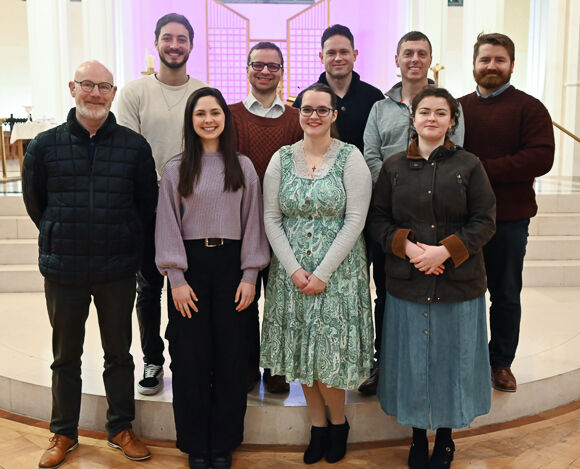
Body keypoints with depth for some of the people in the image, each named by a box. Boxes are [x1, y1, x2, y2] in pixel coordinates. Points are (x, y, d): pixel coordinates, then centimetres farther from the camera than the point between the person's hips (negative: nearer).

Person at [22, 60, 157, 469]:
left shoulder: (135, 146, -2)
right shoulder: (45, 145, -1)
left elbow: (147, 203, 7)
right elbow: (34, 201, 9)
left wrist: (125, 243, 8)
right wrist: (62, 239, 10)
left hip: (118, 270, 0)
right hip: (63, 269, 1)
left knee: (119, 353, 12)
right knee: (65, 355, 13)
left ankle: (121, 428, 30)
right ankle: (64, 434, 30)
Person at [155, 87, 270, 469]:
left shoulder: (243, 167, 6)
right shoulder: (177, 169, 3)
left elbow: (253, 223, 4)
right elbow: (168, 226, 1)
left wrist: (249, 276, -3)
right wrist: (176, 279, -7)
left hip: (229, 263, 1)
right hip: (190, 265, 0)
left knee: (230, 354, 4)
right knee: (191, 356, 3)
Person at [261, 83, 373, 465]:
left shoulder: (350, 158, -5)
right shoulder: (281, 160, 4)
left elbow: (355, 220, -10)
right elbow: (272, 219, 2)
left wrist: (322, 273, -14)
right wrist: (294, 270, -8)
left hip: (338, 271, -3)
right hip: (291, 271, 3)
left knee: (330, 350, 0)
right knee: (302, 350, 9)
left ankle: (339, 422, 26)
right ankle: (319, 426, 28)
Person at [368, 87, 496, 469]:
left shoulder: (469, 165, 1)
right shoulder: (394, 167, 6)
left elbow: (485, 221, -3)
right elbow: (378, 220, 4)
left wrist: (446, 250, -16)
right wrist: (407, 246, -13)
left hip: (459, 282, -1)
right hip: (408, 281, 1)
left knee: (451, 359, 8)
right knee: (412, 361, 9)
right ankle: (418, 437, 29)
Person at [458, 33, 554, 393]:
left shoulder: (529, 108, -2)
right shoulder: (458, 108, 9)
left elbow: (541, 158, -14)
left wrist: (484, 169, -21)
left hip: (509, 218, -2)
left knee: (506, 295, 10)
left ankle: (502, 363, 26)